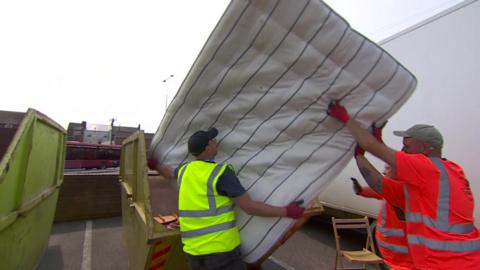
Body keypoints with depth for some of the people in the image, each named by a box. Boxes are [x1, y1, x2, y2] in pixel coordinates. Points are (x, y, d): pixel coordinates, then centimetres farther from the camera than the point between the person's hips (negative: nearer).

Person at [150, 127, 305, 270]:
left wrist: (156, 166, 50)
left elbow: (170, 172, 27)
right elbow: (250, 208, -18)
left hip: (192, 250, 7)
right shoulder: (221, 173, -19)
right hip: (220, 248, -6)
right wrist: (287, 212, -10)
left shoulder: (184, 171, 2)